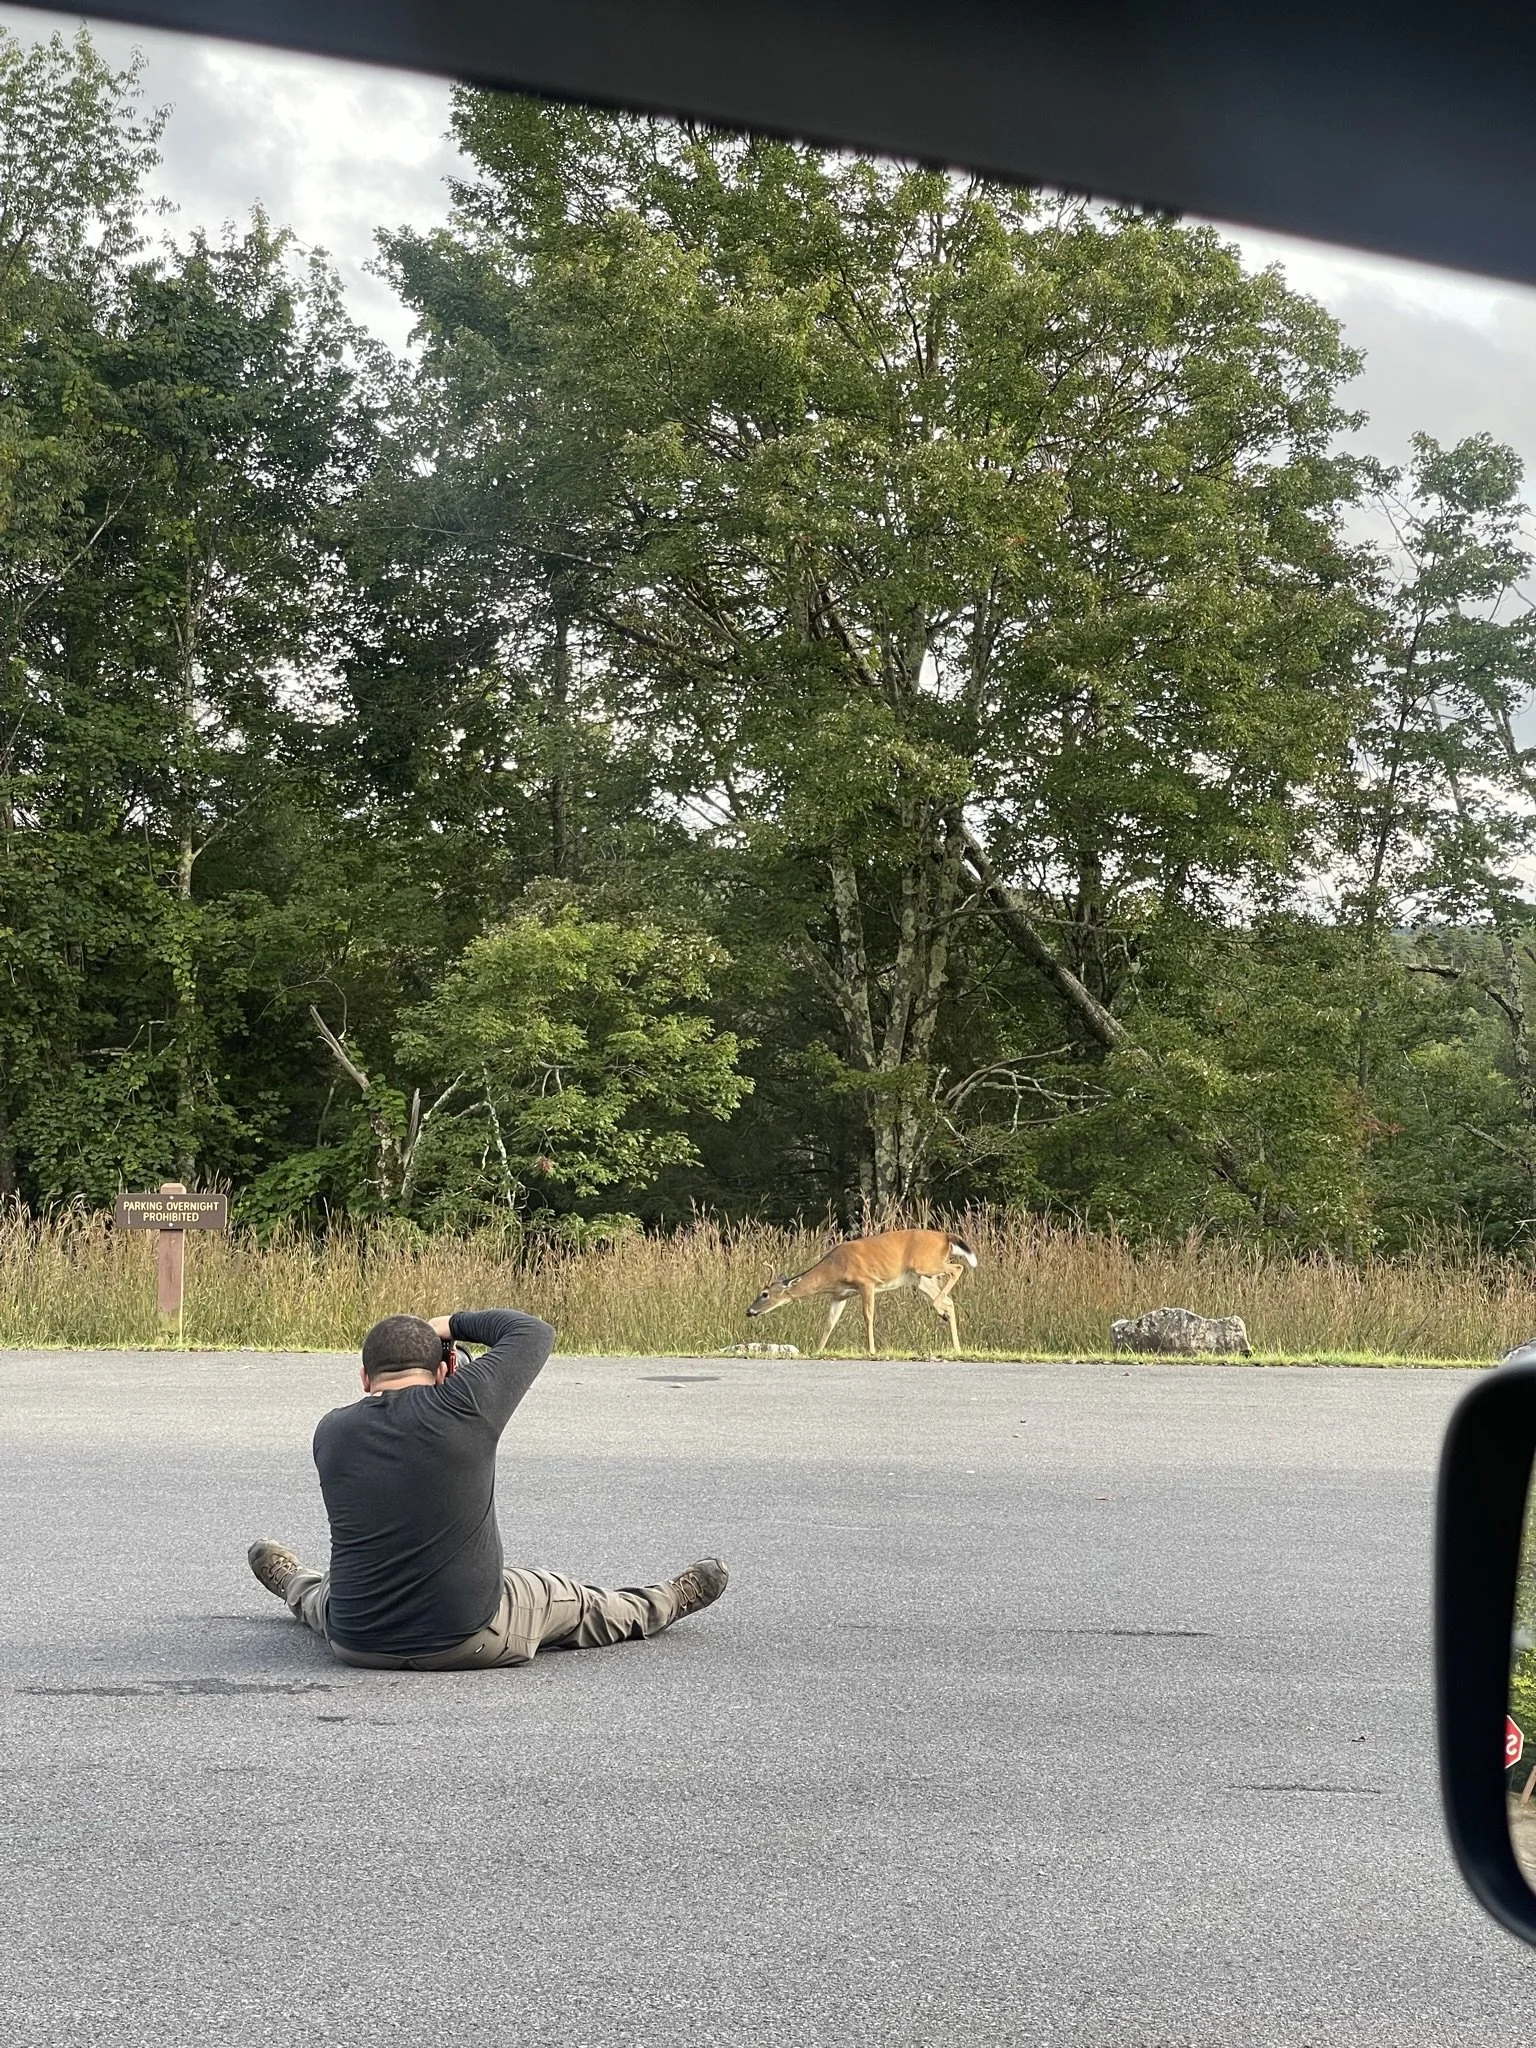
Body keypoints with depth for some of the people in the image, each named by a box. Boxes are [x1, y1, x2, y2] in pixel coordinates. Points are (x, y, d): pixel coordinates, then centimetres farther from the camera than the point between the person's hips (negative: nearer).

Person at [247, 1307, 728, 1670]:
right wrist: (450, 1325, 8)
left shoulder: (330, 1432, -6)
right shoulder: (463, 1405, -16)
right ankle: (665, 1604, 48)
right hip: (469, 1640, -4)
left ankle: (292, 1582, 71)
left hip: (356, 1644, 4)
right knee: (571, 1602, 24)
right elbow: (533, 1332, -2)